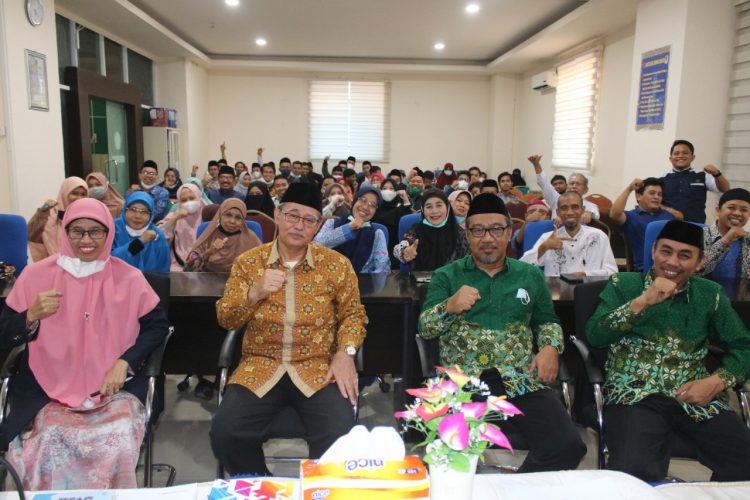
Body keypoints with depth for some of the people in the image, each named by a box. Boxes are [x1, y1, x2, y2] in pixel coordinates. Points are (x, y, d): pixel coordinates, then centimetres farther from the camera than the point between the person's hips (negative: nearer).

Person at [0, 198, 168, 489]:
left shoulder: (129, 278, 0)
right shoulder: (36, 275, 2)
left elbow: (157, 325, 5)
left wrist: (124, 363, -9)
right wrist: (32, 315, -14)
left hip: (114, 386, 0)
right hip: (49, 389, 1)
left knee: (117, 440, -27)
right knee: (50, 441, -27)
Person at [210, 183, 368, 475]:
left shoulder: (337, 264, 1)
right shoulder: (248, 262, 3)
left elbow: (353, 314, 8)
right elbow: (225, 320, 4)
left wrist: (346, 352, -11)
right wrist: (254, 292, -16)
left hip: (318, 367, -1)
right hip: (261, 366, 2)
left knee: (341, 439, -25)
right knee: (224, 435, -20)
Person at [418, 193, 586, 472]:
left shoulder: (530, 276, 16)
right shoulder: (446, 276, 8)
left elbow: (548, 322, 25)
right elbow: (424, 327, 1)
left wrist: (551, 347, 2)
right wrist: (450, 306, -21)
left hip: (522, 380, 3)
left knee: (568, 446, -20)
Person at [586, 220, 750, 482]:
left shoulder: (710, 294, 14)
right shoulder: (623, 284, 6)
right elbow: (594, 335, -7)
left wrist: (716, 382, -5)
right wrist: (643, 301, -16)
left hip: (696, 398, 4)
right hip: (634, 394, -3)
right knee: (634, 473, -30)